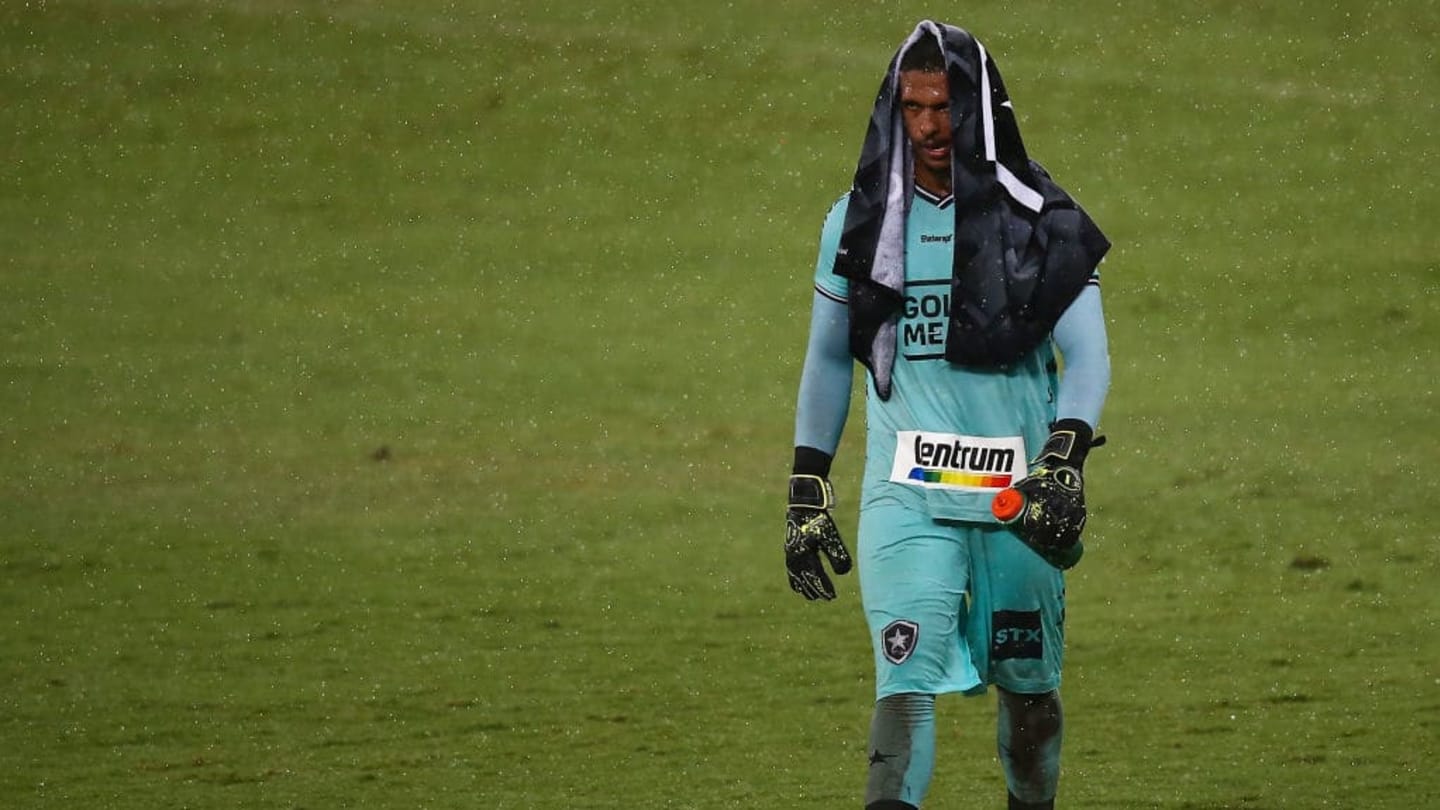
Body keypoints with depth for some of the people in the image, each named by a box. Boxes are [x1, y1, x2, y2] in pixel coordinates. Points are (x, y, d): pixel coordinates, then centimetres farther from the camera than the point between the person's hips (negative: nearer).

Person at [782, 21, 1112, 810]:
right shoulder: (861, 221, 7)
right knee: (906, 679, -16)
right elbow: (827, 359, 15)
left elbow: (1085, 353, -2)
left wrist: (1065, 457, -19)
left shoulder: (1039, 221, 2)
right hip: (906, 494, 0)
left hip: (1018, 495, 0)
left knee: (1027, 685, 10)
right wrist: (807, 487, 10)